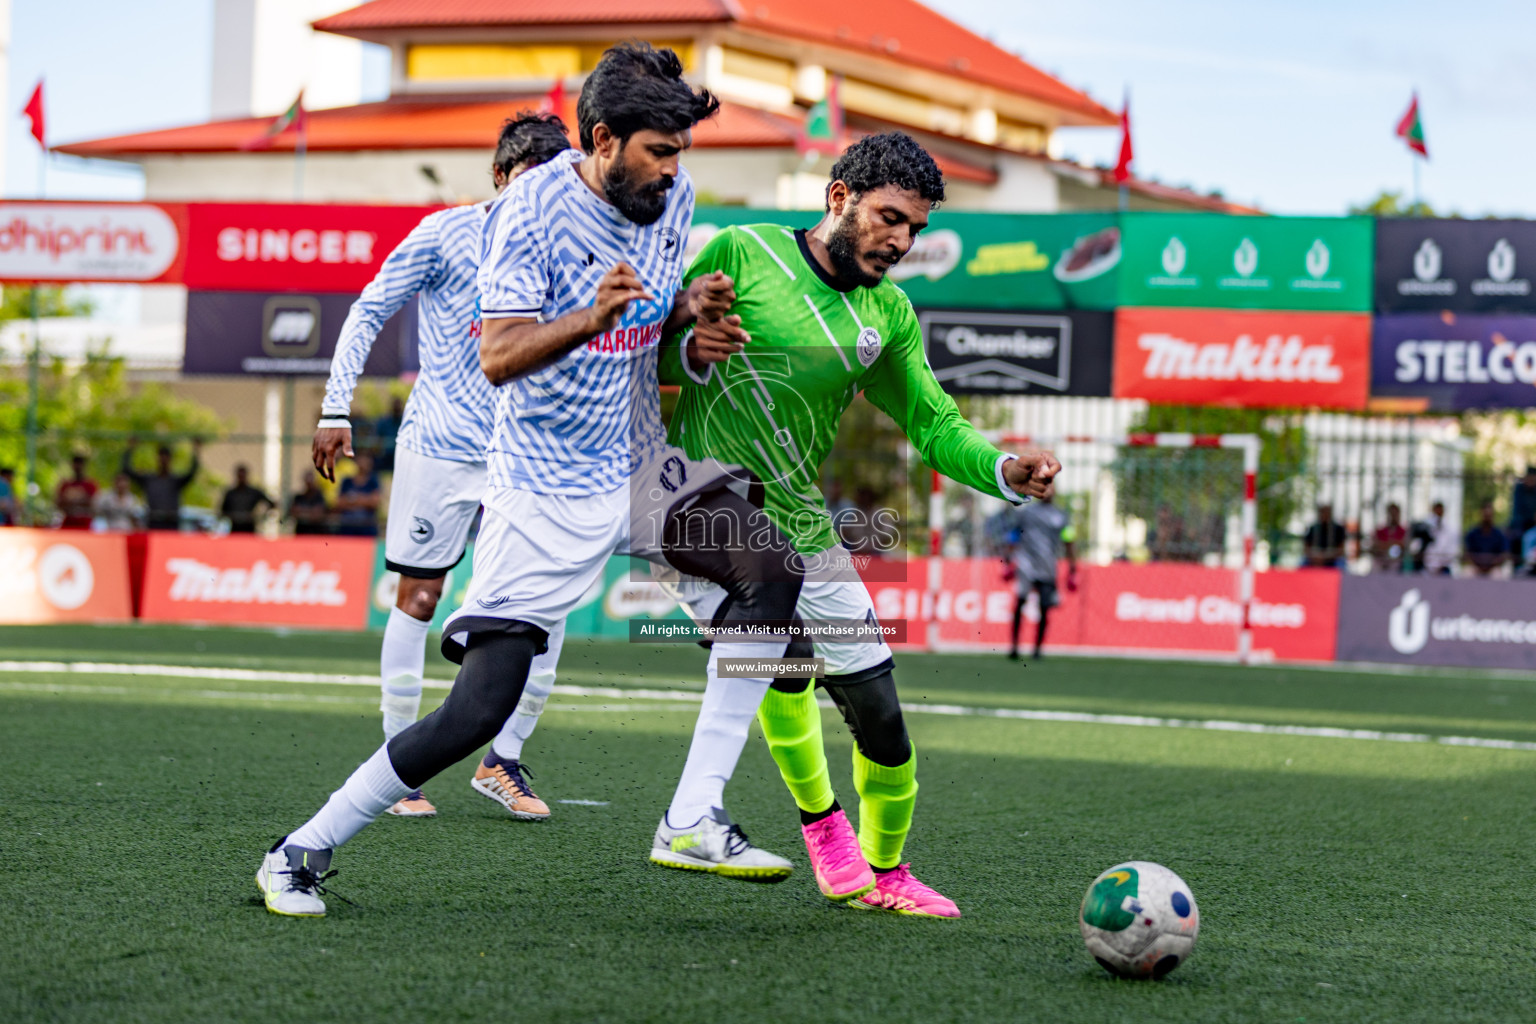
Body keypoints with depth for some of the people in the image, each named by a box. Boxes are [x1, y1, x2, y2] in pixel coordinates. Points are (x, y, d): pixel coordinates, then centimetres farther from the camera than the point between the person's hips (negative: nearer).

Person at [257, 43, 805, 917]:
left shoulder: (671, 196, 2)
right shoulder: (533, 209, -16)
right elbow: (498, 358, -23)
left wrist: (689, 311, -5)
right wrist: (595, 316, -40)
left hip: (639, 467, 6)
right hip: (544, 490, -6)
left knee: (774, 570, -18)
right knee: (478, 711, -11)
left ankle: (697, 819, -13)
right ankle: (303, 854, 6)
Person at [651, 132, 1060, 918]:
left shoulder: (887, 315, 8)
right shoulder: (742, 254, -7)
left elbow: (932, 424, 7)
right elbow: (652, 352, -2)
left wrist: (1005, 471, -12)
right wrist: (695, 352, -25)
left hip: (801, 529, 5)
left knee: (880, 717, 3)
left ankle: (884, 870, 27)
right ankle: (820, 824, 0)